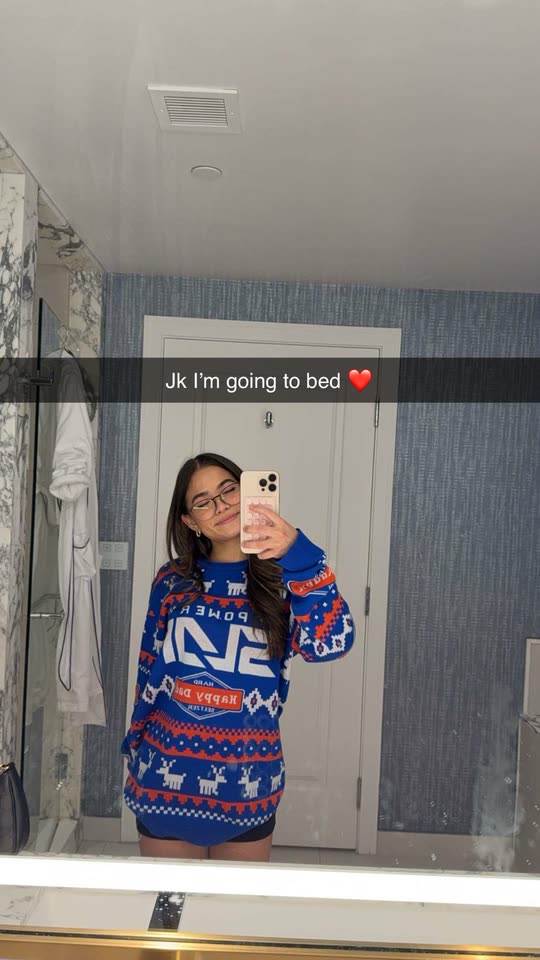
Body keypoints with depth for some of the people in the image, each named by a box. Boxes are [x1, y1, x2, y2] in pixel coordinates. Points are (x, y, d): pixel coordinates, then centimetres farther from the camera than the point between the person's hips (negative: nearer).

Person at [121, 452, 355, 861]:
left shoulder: (282, 580, -8)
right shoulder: (173, 581, -1)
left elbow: (330, 643, -27)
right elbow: (149, 670, 9)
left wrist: (299, 553, -38)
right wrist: (135, 744, 15)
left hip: (247, 781, -1)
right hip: (165, 777, 1)